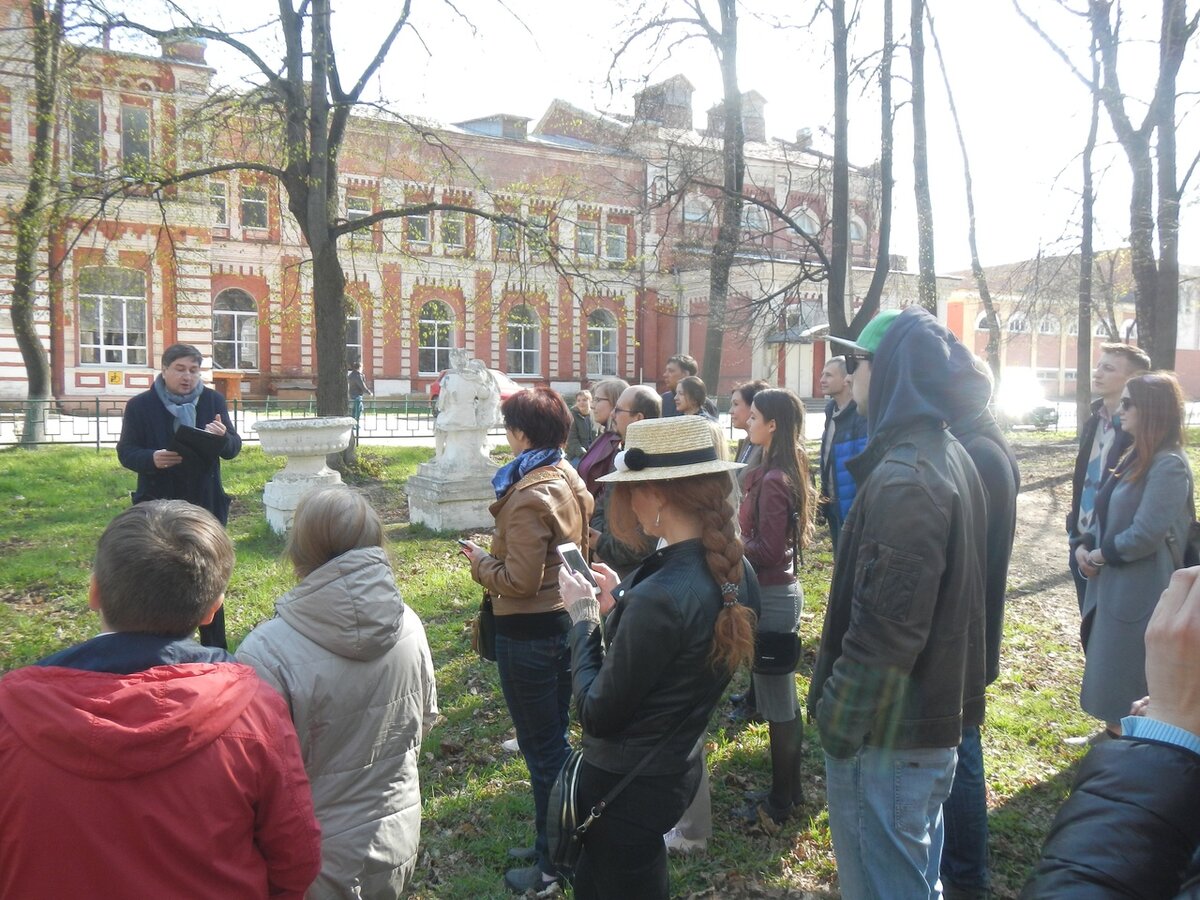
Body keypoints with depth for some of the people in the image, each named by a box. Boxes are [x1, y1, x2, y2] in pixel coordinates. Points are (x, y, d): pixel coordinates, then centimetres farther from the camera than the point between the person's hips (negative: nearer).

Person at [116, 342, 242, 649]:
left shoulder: (213, 400, 2)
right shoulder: (140, 405, -3)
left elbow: (234, 449, 0)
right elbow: (126, 451, -2)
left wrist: (222, 437, -23)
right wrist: (151, 458, -23)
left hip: (206, 505, 2)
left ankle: (215, 650, 21)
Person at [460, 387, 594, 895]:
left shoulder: (529, 496, -22)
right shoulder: (571, 482, 5)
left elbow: (519, 581, -24)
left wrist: (481, 562, -6)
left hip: (529, 633, -9)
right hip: (567, 620, 9)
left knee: (541, 748, 4)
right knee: (554, 739, 20)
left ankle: (552, 864, 18)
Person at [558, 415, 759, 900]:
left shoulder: (660, 595, -33)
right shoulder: (735, 572, -5)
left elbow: (597, 714, -22)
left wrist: (583, 614, -12)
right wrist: (622, 600, 4)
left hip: (625, 786, -8)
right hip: (676, 768, 8)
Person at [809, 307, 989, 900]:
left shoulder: (903, 479, -24)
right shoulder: (949, 458, 8)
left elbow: (884, 631, -27)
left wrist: (837, 722, -16)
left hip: (890, 735, -10)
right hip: (935, 717, 10)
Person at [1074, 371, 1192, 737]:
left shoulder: (1169, 465, -19)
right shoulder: (1137, 456, 11)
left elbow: (1147, 533, -24)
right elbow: (1107, 512, 14)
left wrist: (1101, 555, -11)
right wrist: (1084, 545, -2)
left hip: (1140, 592, -9)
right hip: (1114, 584, 9)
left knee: (1126, 682, 2)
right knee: (1106, 665, 19)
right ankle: (1112, 735, 33)